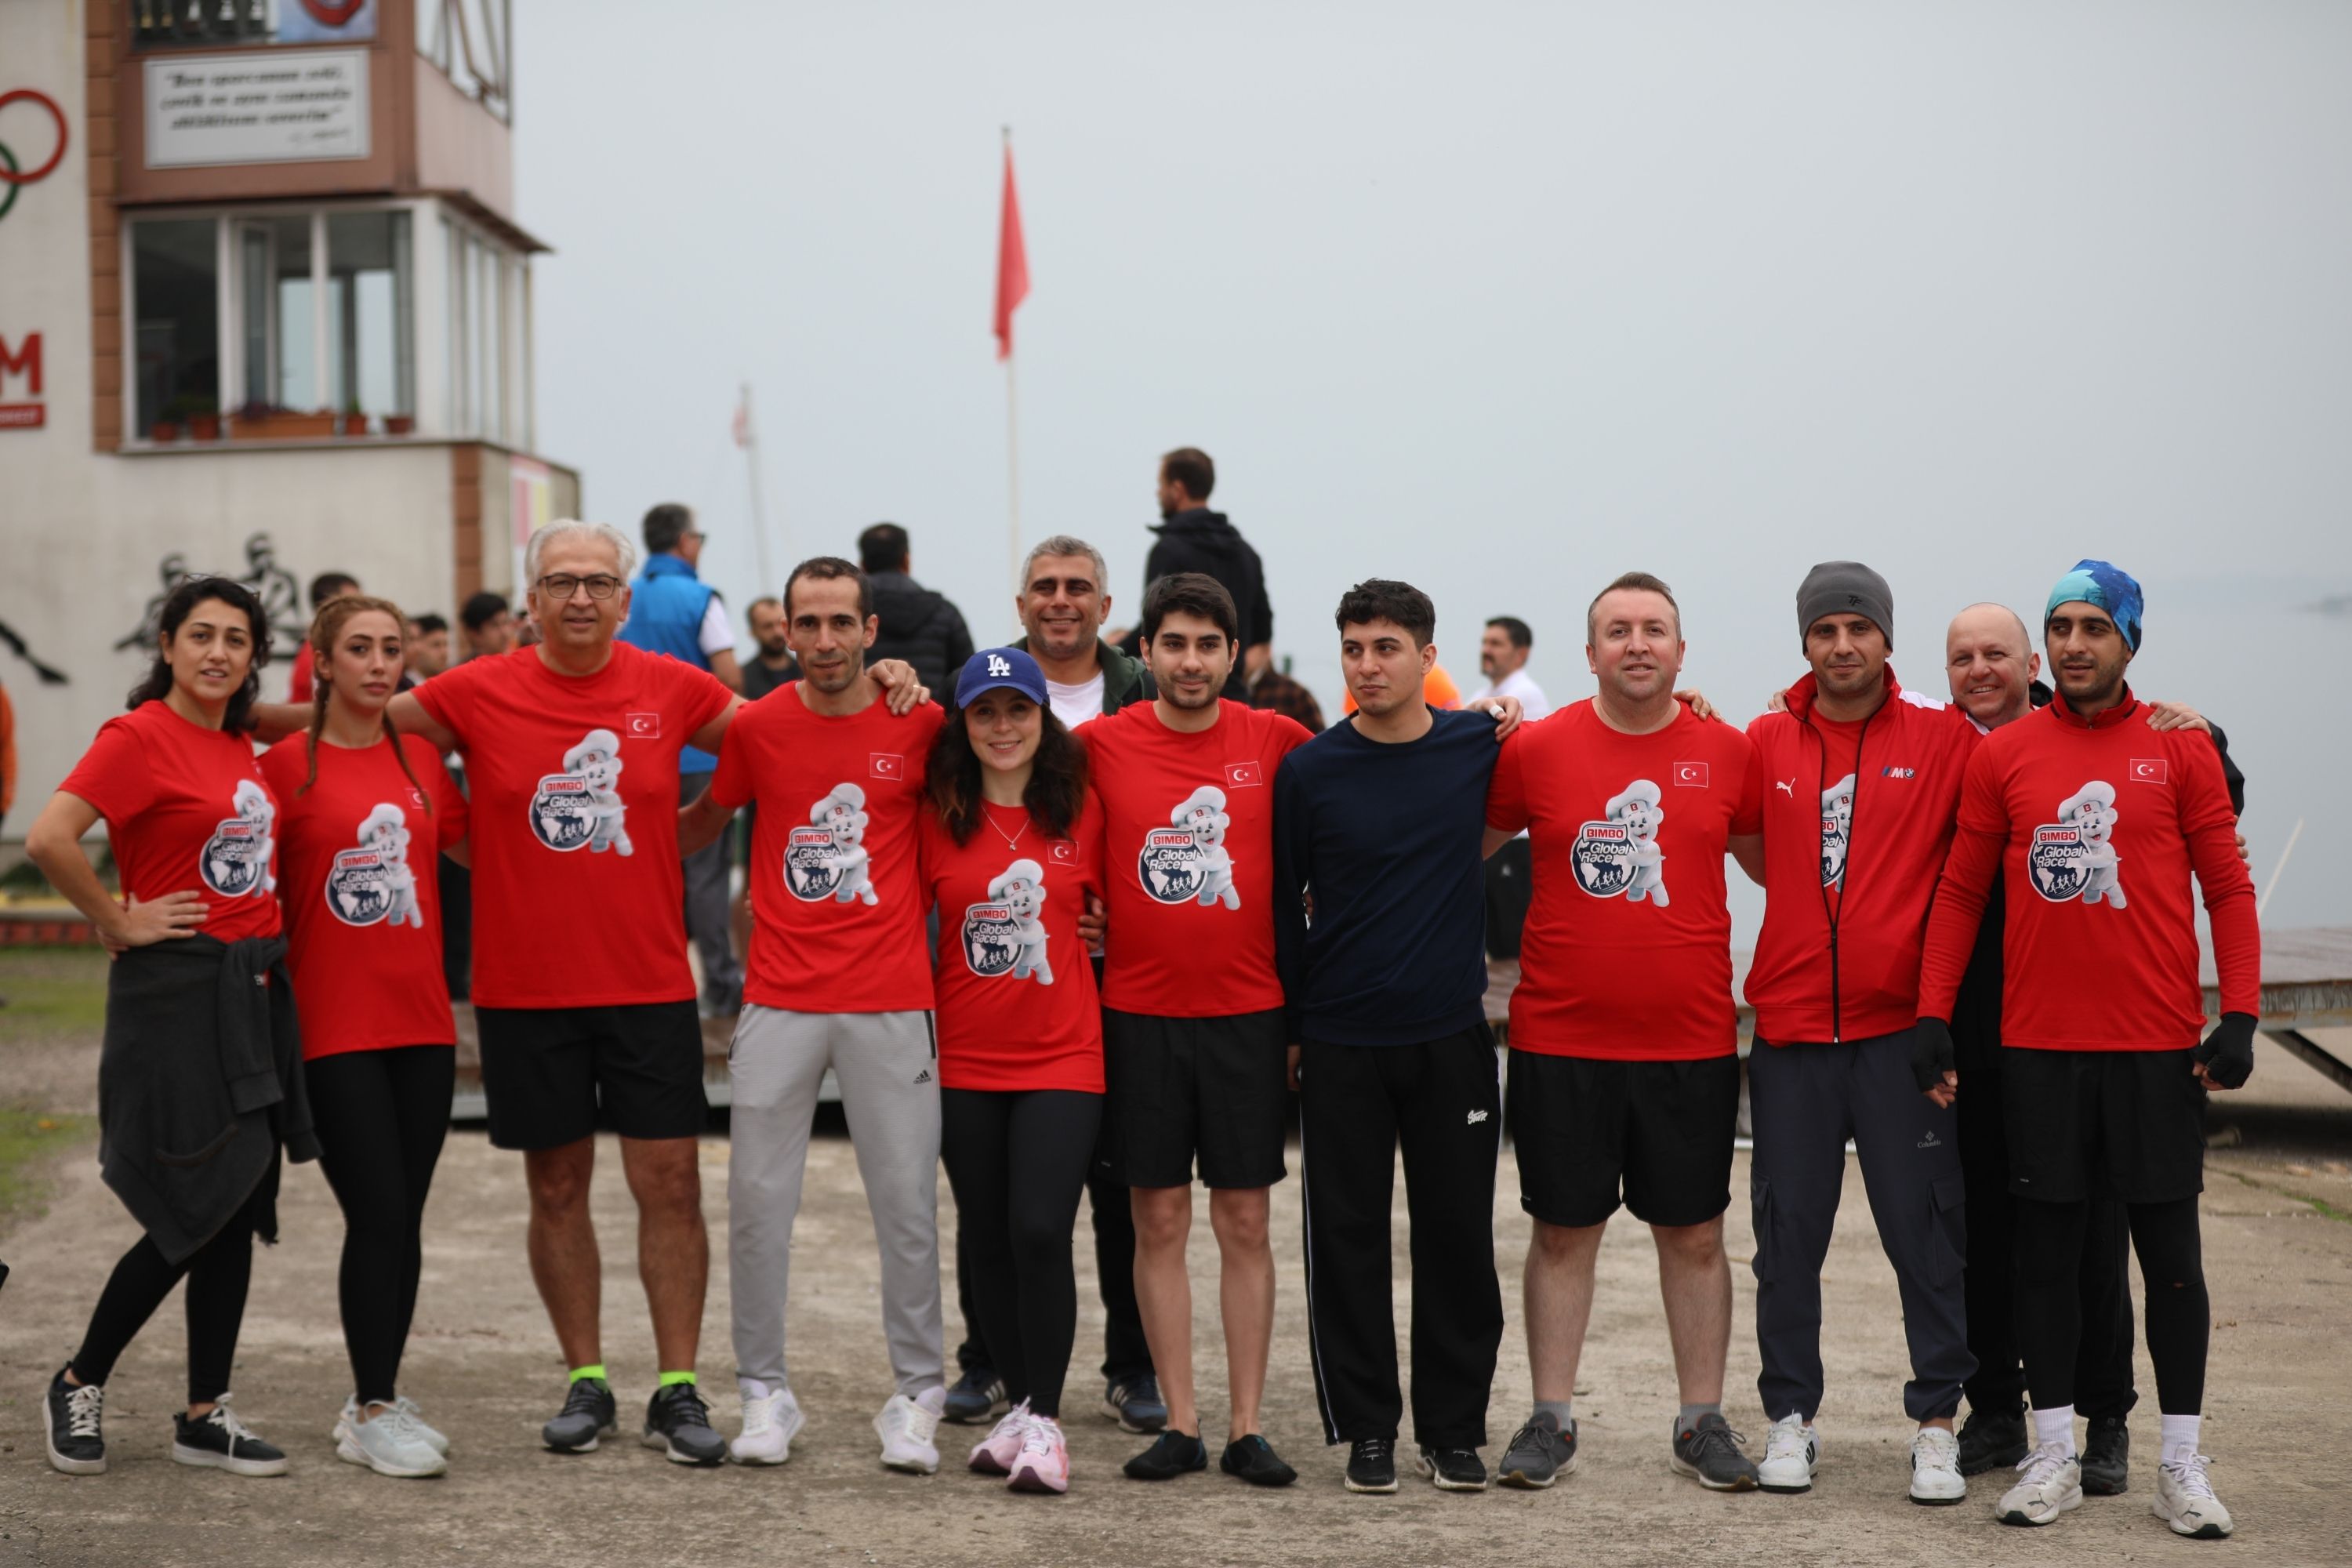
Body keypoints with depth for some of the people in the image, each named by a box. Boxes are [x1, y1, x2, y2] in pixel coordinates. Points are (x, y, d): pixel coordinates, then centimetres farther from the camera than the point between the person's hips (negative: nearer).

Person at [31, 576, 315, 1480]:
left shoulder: (241, 749, 13)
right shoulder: (139, 736, -10)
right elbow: (49, 839, -22)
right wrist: (118, 923, -14)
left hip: (255, 988, 8)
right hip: (177, 991, -8)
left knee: (242, 1210, 8)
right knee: (196, 1213, -5)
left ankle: (204, 1416, 16)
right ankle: (79, 1385, 14)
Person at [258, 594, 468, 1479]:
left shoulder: (422, 760, 9)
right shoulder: (286, 764, -4)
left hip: (422, 1021, 5)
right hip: (335, 1029, -5)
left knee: (404, 1218, 9)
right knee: (379, 1216, -7)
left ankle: (377, 1399, 21)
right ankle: (373, 1412, 5)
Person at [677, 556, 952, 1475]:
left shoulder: (922, 725, -1)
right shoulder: (756, 727, 3)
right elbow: (702, 823, 19)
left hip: (891, 1002, -1)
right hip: (780, 1001, 1)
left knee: (907, 1206, 2)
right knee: (757, 1200, 3)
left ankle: (915, 1399, 15)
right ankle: (764, 1393, 17)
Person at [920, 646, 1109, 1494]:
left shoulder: (1082, 811, 0)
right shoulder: (937, 816, 1)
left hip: (1061, 1056, -2)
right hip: (966, 1059, 2)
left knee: (1040, 1232, -12)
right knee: (985, 1239, 9)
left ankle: (1045, 1419, 0)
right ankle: (1019, 1403, 24)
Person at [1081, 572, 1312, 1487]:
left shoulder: (1277, 743, -1)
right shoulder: (1101, 746, -1)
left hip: (1248, 1011, 0)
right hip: (1139, 1015, 0)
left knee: (1244, 1222, 4)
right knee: (1159, 1222, 5)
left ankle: (1247, 1428, 11)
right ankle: (1179, 1423, 13)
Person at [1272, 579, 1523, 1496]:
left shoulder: (1479, 747, 0)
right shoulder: (1308, 771, -2)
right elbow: (1283, 904, 5)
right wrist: (1287, 1026, 5)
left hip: (1451, 1038, 1)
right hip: (1340, 1043, -1)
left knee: (1458, 1232, 5)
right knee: (1349, 1237, 4)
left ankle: (1454, 1428, 17)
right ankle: (1366, 1427, 16)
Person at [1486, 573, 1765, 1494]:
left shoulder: (1728, 754, 2)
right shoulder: (1536, 749, -1)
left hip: (1692, 1042, 1)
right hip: (1561, 1037, -1)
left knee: (1693, 1234, 9)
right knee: (1564, 1229, 8)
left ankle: (1701, 1422, 20)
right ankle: (1551, 1420, 19)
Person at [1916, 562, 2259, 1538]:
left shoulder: (2180, 749, 1)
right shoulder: (2003, 755, 4)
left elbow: (2228, 888, 1)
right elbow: (1960, 891, 8)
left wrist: (2239, 1015, -9)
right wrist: (1933, 1015, 0)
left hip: (2158, 1048, -1)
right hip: (2037, 1046, 1)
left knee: (2171, 1248, 5)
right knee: (2046, 1246, 6)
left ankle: (2181, 1463, 16)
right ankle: (2053, 1456, 17)